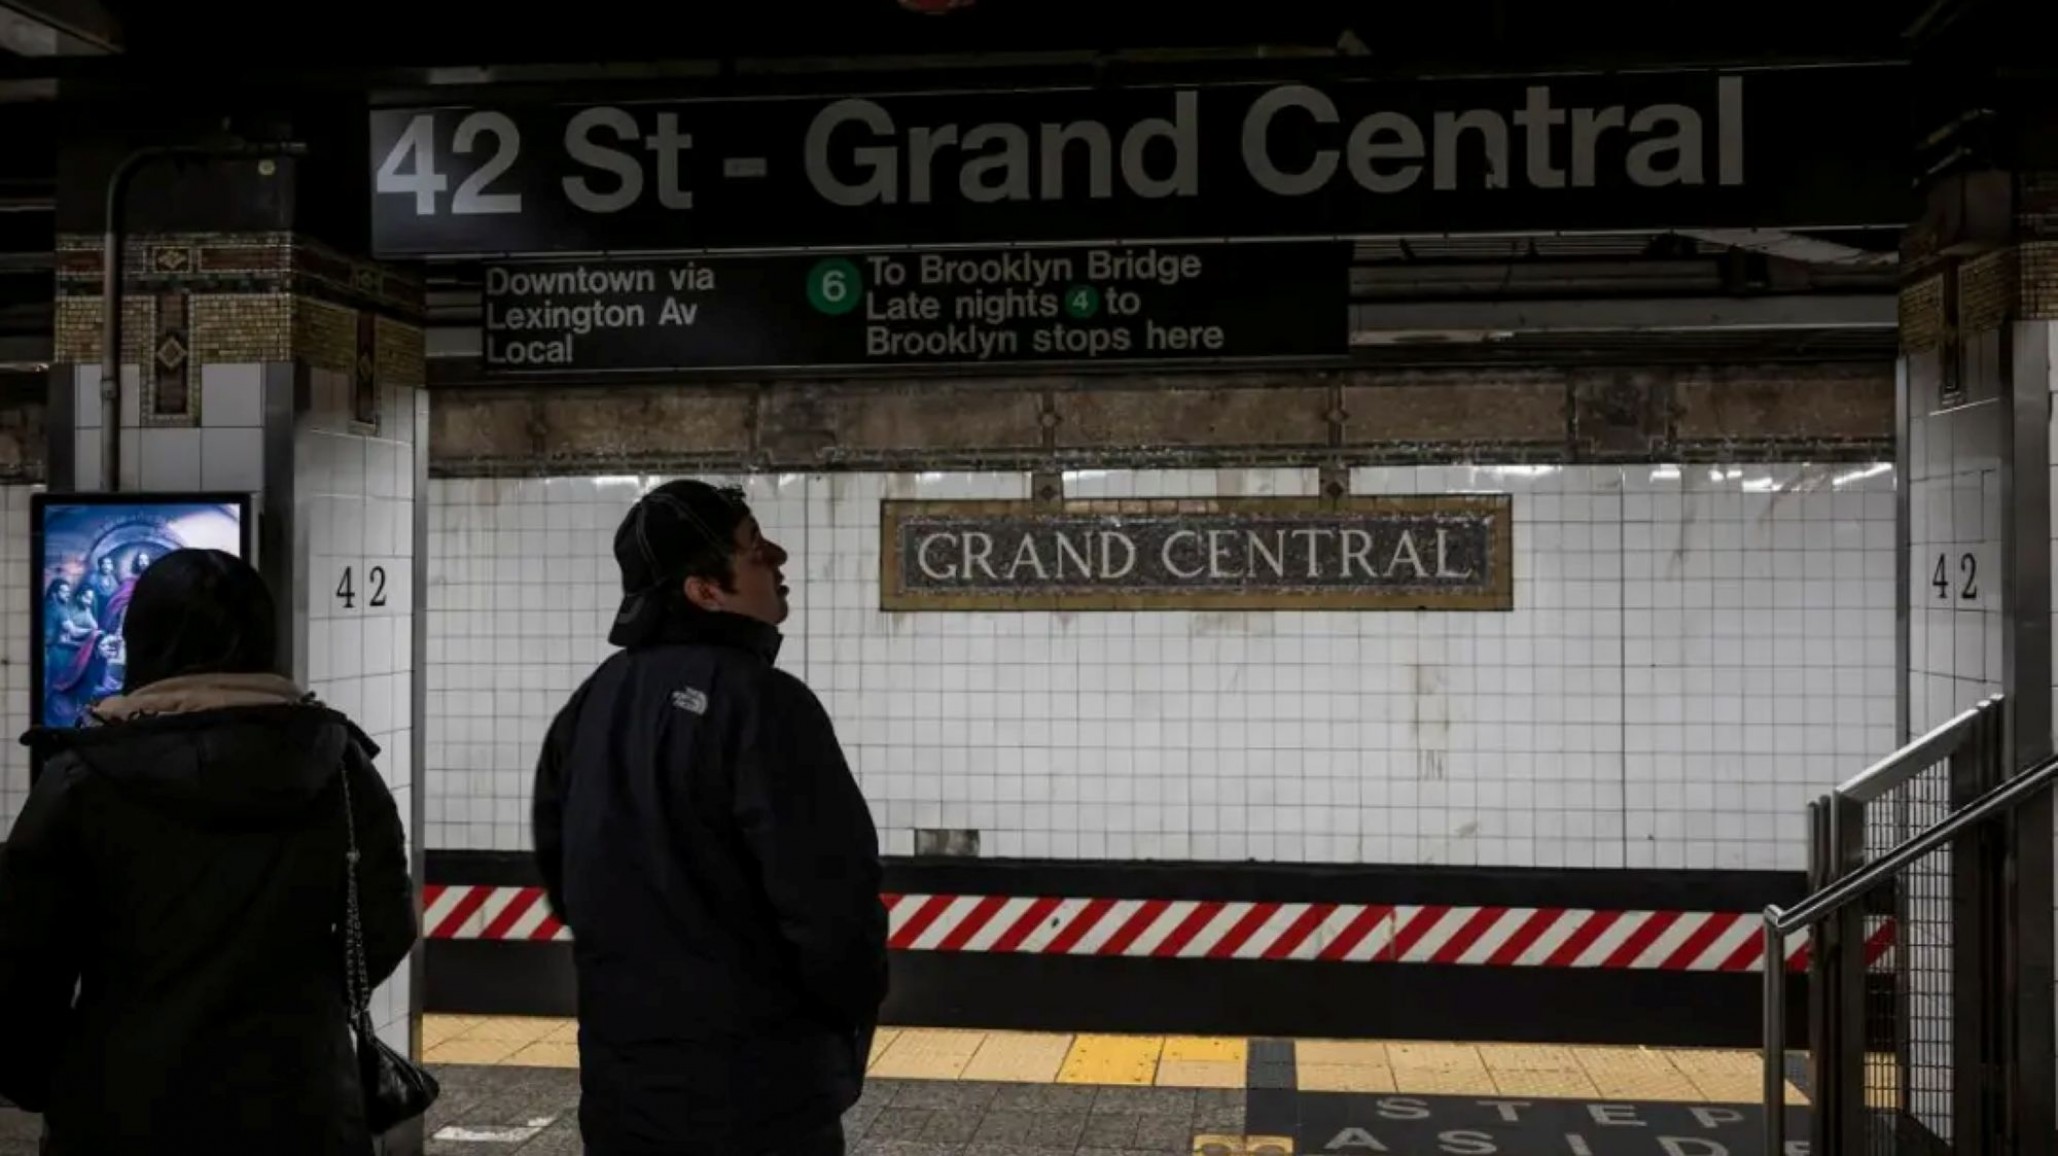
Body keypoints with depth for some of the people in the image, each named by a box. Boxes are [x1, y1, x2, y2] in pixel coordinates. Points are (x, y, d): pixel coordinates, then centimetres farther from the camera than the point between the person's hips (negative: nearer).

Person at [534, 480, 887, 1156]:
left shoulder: (588, 708, 8)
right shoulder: (758, 702, -18)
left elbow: (560, 875, 18)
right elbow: (832, 900, -21)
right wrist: (850, 1024, -3)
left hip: (621, 1088, 7)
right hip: (758, 1099, -7)